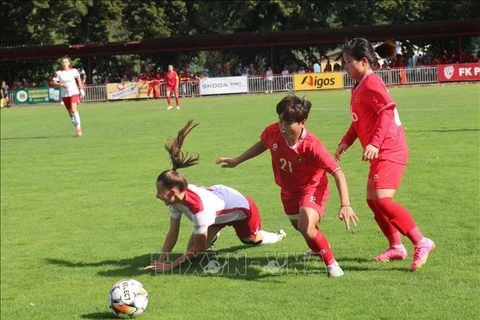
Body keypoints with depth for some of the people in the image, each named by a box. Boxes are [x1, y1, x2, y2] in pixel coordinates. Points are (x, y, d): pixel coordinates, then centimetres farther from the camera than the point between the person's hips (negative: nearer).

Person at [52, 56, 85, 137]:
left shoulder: (74, 71, -2)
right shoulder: (59, 72, -4)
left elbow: (79, 80, 9)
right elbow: (54, 82, -7)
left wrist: (81, 90, 9)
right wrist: (61, 84, -25)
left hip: (74, 93, -2)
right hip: (65, 95, 2)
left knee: (74, 110, -21)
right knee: (70, 112, 9)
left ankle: (78, 128, -16)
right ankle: (77, 129, 22)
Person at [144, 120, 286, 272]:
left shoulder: (198, 208, -47)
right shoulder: (177, 198, -27)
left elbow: (199, 248, -35)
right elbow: (172, 233, -20)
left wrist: (172, 265, -37)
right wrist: (160, 261, -29)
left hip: (243, 208, -6)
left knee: (253, 239, 24)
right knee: (192, 250, -2)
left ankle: (278, 236, 57)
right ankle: (212, 236, 33)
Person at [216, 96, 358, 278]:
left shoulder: (312, 145, -34)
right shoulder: (273, 132, -20)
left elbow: (337, 172, -34)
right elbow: (262, 145, 6)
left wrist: (345, 205, -43)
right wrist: (236, 161, 12)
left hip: (312, 188, -6)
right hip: (289, 190, 6)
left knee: (307, 228, -30)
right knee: (300, 227, 27)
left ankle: (331, 263, -6)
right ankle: (319, 248, 62)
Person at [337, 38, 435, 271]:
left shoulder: (371, 83, -14)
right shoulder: (359, 87, 16)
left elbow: (387, 111, -26)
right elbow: (359, 121, 25)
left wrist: (375, 143, -34)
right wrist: (346, 142, 15)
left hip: (389, 151, -11)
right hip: (381, 154, 11)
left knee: (382, 200, -19)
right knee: (372, 199, 14)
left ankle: (421, 243, -16)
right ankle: (396, 247, 23)